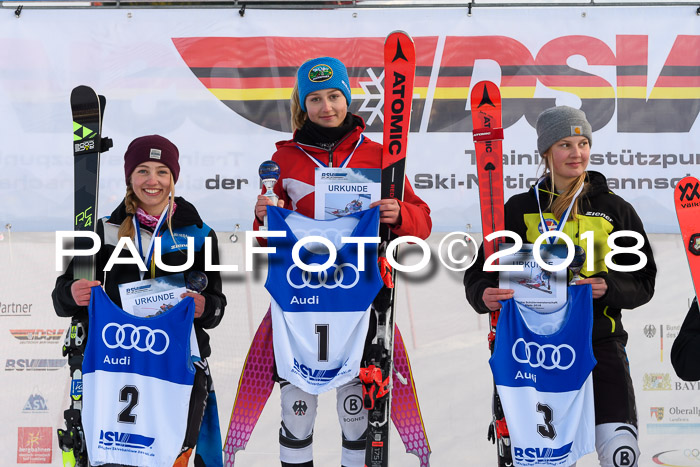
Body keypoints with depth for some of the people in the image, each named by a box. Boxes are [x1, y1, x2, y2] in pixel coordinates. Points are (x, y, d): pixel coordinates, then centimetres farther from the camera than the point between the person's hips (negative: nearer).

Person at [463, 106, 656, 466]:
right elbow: (480, 270, 5)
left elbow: (643, 279, 5)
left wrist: (609, 287, -15)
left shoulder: (615, 209, 5)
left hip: (600, 339, 0)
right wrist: (484, 294, -17)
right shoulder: (521, 208, 5)